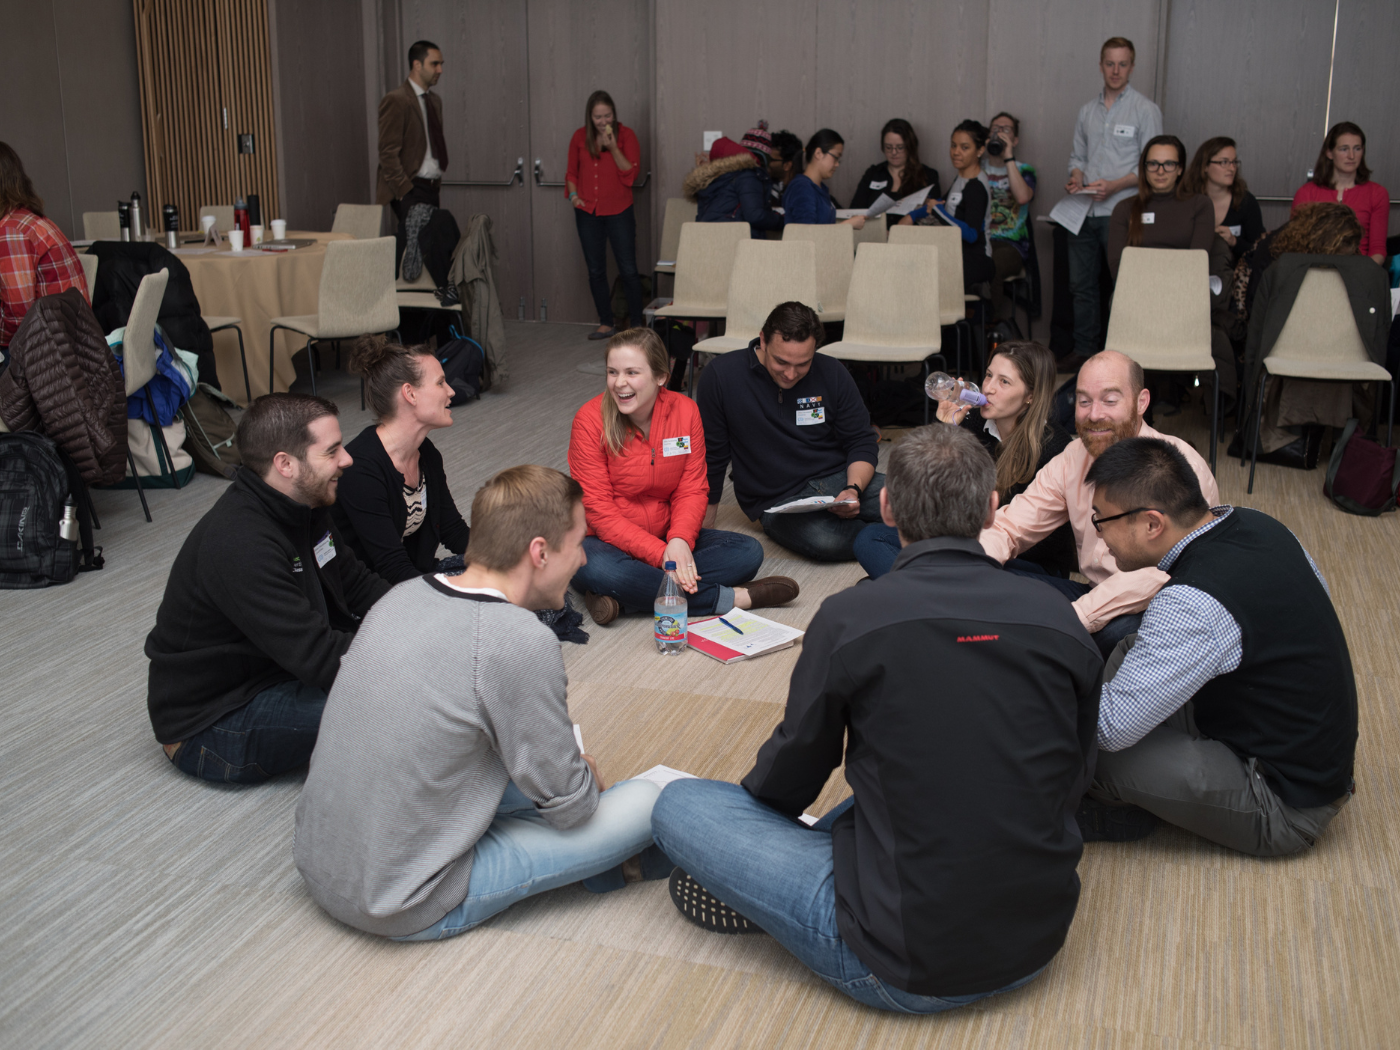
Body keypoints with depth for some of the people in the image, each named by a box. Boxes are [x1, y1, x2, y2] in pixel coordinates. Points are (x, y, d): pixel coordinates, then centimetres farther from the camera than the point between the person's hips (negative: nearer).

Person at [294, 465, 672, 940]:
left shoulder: (403, 595, -2)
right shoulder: (521, 643, -25)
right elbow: (569, 805, -14)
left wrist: (568, 766, 13)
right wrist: (588, 775, 10)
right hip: (409, 910, -8)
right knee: (647, 801, -3)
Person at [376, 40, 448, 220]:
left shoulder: (435, 101, 18)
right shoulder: (396, 100, -8)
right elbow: (388, 154, -12)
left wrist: (438, 183, 15)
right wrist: (404, 191, -16)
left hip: (432, 189, 8)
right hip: (411, 190, -7)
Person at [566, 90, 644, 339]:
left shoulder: (625, 134, -4)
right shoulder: (580, 137, 5)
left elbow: (630, 174, -10)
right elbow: (571, 172, 13)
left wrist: (613, 148, -20)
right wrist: (573, 194, -5)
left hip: (619, 211, -3)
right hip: (588, 213, 3)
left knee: (628, 270, -4)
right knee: (595, 271, 8)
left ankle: (637, 324, 6)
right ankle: (606, 323, 19)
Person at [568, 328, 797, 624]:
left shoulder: (685, 411, -3)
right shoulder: (590, 420, -14)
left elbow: (693, 490, -2)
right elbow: (598, 510, -17)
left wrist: (680, 540, -24)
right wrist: (661, 554, -27)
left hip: (667, 537, 5)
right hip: (608, 542, -4)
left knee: (748, 551, -16)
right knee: (598, 569, -39)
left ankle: (622, 599, -29)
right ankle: (728, 598, -29)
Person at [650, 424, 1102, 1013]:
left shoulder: (850, 618, -16)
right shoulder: (1059, 621, -5)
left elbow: (791, 775, 0)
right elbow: (1073, 783, 8)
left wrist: (752, 800, 23)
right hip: (1040, 945, 5)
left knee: (678, 806, 4)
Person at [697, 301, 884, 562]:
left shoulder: (831, 373, 1)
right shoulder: (721, 376, -7)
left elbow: (862, 442, 7)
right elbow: (711, 455, 2)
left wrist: (854, 489, -14)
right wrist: (704, 530, 7)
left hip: (838, 478, 3)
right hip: (777, 499, -2)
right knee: (826, 541, -35)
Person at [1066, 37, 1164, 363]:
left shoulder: (1145, 109, -1)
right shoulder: (1088, 110, 15)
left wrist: (1114, 185, -18)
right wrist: (1077, 177, -1)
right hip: (1085, 211, 5)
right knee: (1081, 283, 8)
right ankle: (1083, 351, 17)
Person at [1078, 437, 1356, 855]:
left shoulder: (1192, 606, -32)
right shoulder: (1256, 524, -5)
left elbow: (1110, 729, -31)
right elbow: (1324, 603, 16)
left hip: (1283, 810, -9)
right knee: (1129, 653, 7)